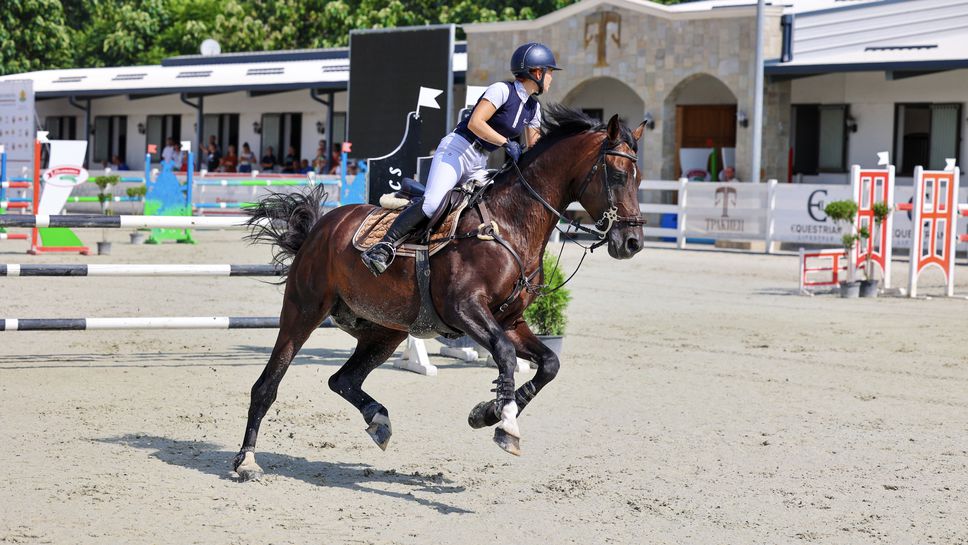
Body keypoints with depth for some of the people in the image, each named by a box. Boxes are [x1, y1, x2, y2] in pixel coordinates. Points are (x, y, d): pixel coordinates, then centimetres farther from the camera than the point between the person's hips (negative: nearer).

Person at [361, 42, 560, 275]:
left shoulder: (532, 107, 12)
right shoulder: (502, 90, -13)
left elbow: (535, 146, 20)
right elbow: (475, 123, -23)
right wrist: (506, 143, -24)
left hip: (479, 164, 9)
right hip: (456, 151, -9)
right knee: (433, 203, -28)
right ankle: (384, 246, -30)